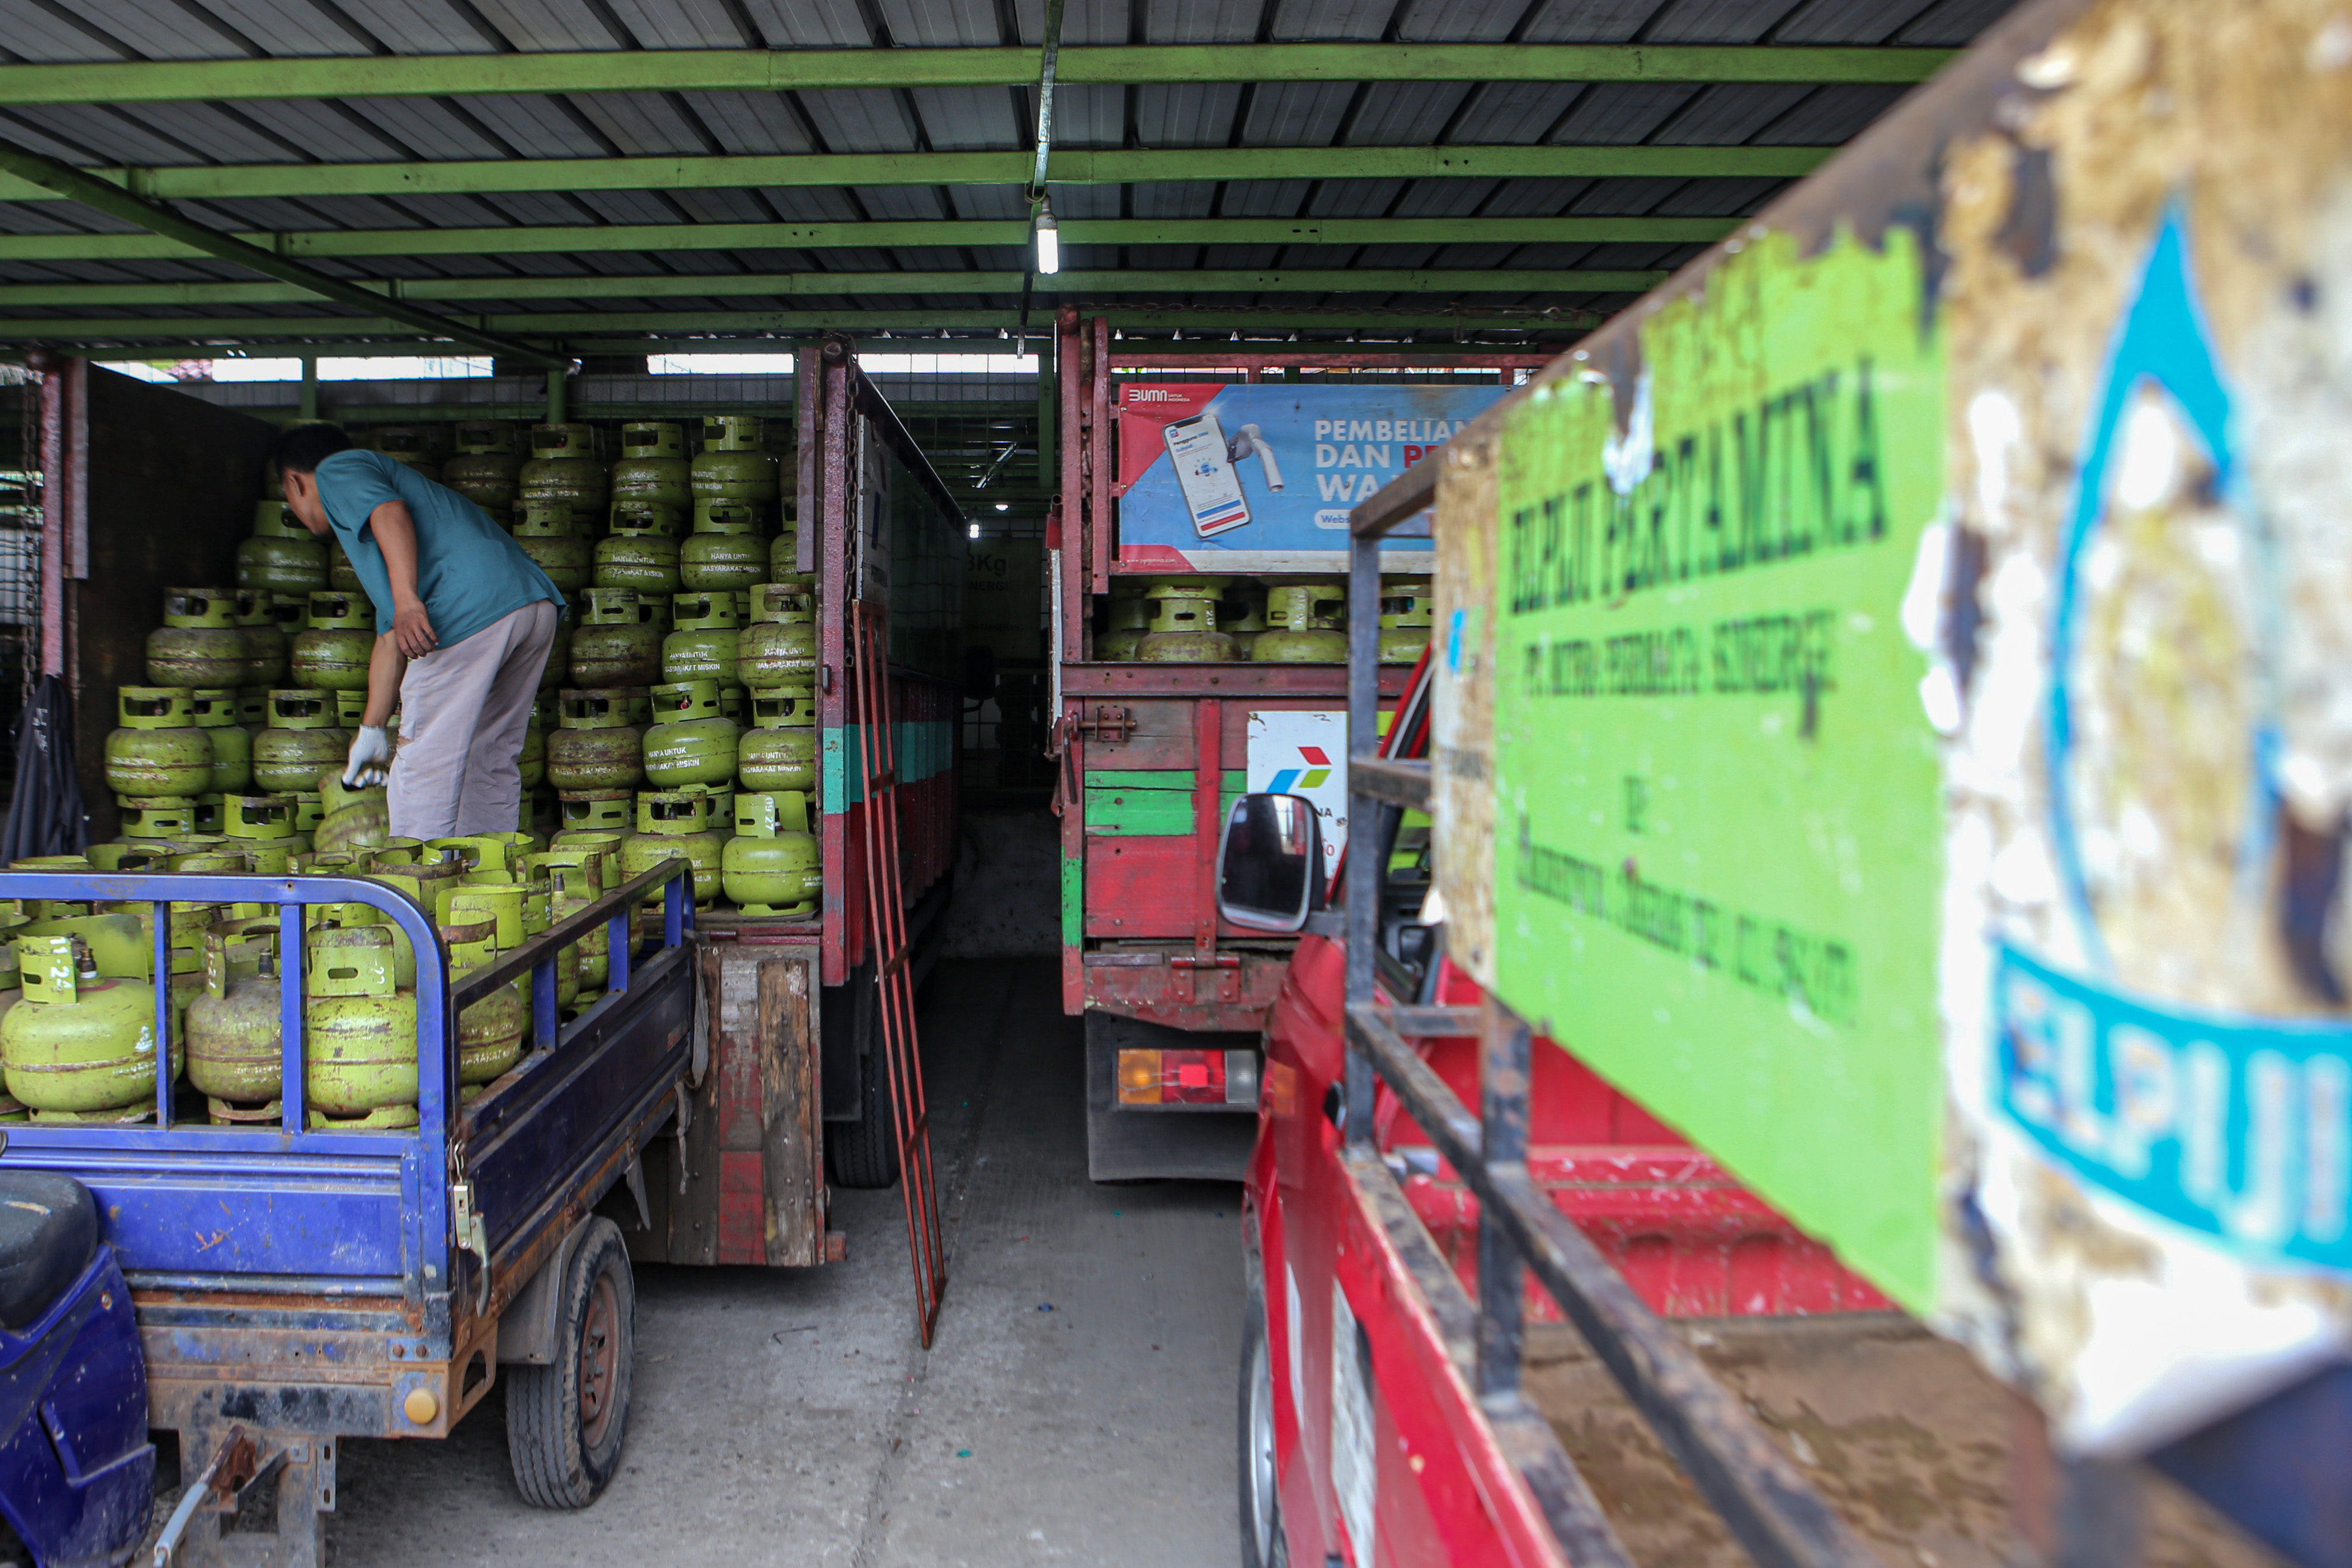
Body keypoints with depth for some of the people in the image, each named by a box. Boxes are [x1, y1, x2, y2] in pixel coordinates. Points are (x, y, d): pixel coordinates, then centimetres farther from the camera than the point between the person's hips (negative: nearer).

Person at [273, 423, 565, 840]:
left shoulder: (337, 470, 16)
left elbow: (390, 511, -11)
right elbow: (390, 637, 39)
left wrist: (407, 600, -23)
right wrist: (371, 730, 41)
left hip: (474, 609, -9)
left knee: (424, 766, -3)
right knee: (491, 761, 16)